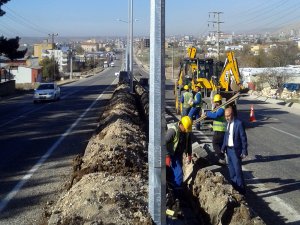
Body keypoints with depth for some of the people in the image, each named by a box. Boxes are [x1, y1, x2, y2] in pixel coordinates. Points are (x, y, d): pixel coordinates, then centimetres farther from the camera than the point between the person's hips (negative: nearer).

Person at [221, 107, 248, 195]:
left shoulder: (239, 123, -15)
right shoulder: (228, 123, 6)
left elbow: (243, 138, -13)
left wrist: (244, 151, -13)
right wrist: (223, 147, 8)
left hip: (235, 150, -7)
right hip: (228, 149, 7)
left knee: (238, 170, -4)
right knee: (231, 170, 15)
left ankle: (241, 190, 5)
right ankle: (234, 187, 27)